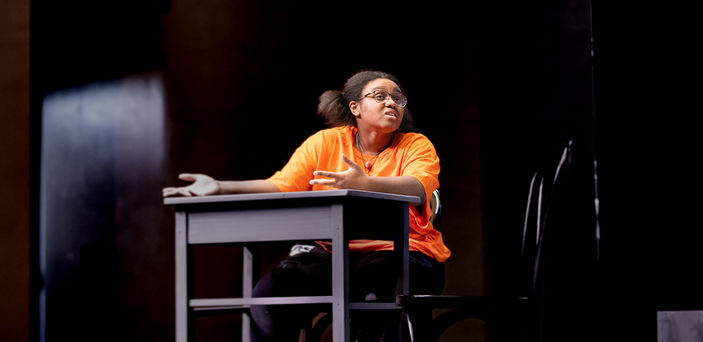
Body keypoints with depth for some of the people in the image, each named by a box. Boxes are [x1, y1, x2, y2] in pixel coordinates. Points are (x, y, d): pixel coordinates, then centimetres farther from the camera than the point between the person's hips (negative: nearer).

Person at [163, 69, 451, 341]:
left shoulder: (416, 146, 5)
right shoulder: (325, 142, 12)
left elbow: (418, 189, -17)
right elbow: (281, 186, 3)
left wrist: (364, 183, -36)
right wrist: (220, 188, -11)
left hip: (401, 253, -3)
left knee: (368, 294, -37)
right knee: (269, 294, -22)